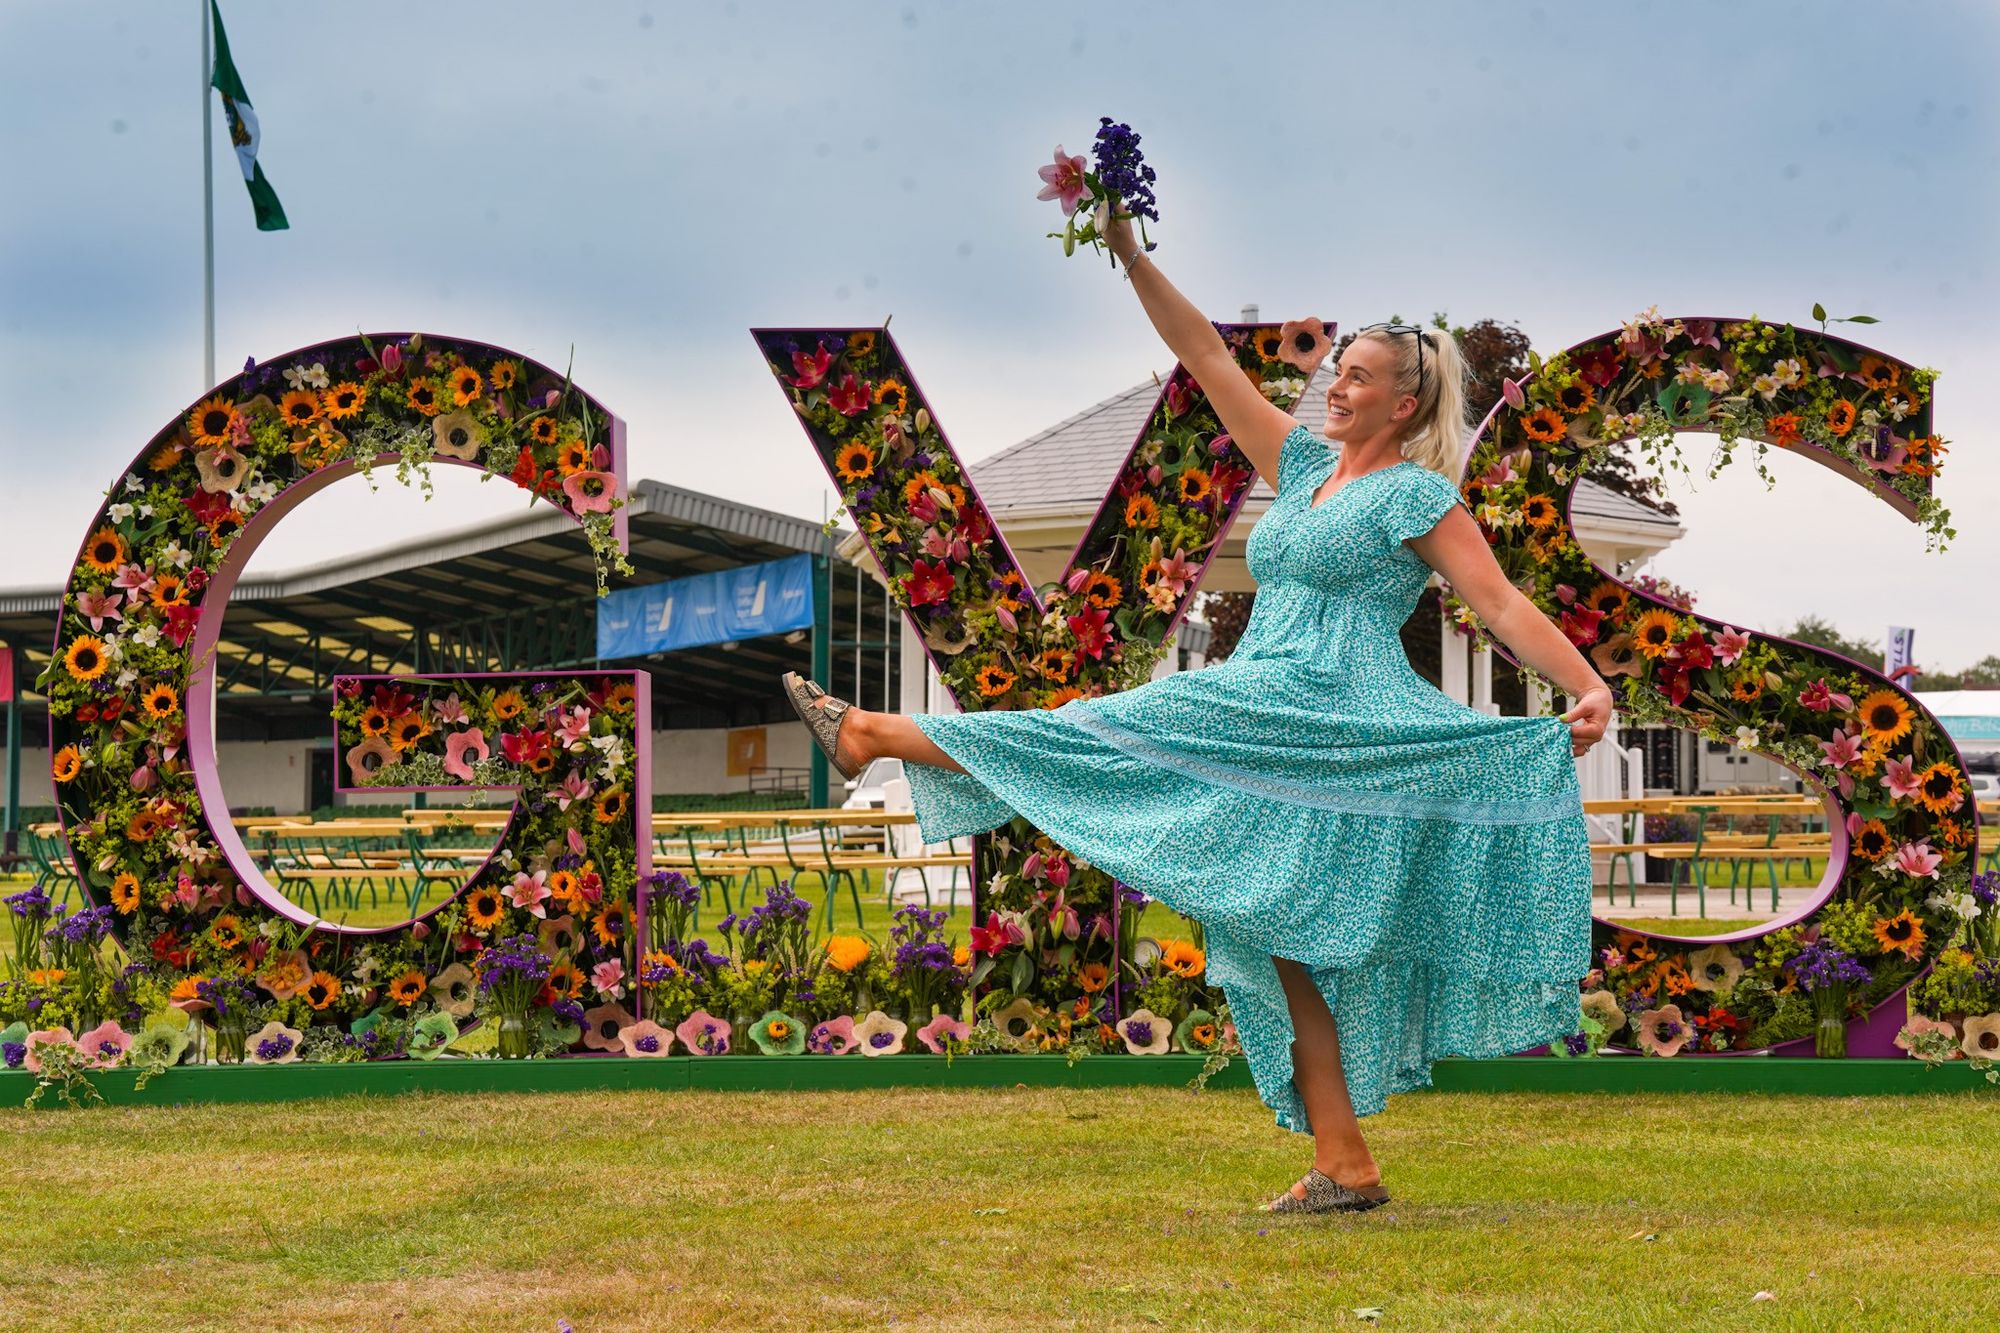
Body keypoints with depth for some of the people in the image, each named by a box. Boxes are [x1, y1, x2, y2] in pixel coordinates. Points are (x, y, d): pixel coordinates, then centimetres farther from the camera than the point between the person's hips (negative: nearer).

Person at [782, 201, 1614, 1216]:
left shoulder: (1418, 496, -1)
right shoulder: (1302, 465, 20)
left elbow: (1504, 607, -7)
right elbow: (1210, 359, 18)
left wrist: (1589, 688, -18)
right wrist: (1133, 260, 12)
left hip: (1324, 714, -8)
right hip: (1274, 729, 8)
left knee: (1101, 741, -6)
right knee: (1284, 939, 5)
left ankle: (870, 734, 4)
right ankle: (1344, 1166, 6)